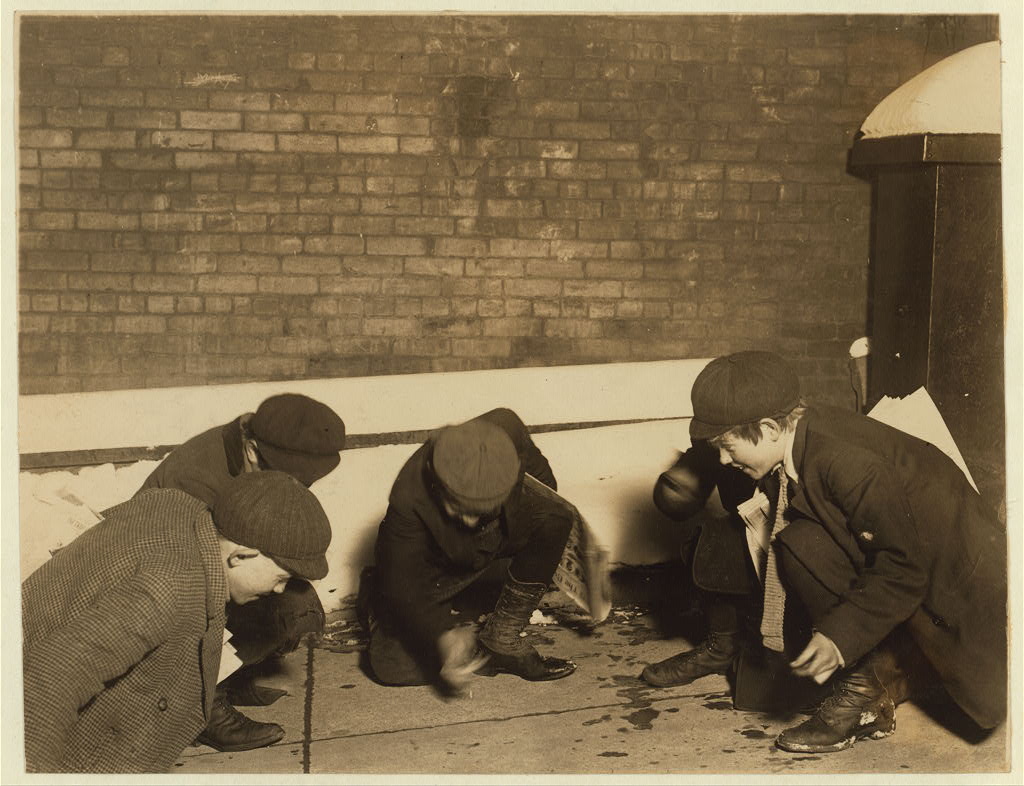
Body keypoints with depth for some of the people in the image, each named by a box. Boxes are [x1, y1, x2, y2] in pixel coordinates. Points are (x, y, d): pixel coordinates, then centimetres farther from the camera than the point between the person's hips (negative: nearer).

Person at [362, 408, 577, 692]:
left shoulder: (508, 429, -31)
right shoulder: (408, 500, -39)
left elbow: (538, 473, -6)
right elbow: (403, 586, -30)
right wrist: (444, 636, -44)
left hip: (502, 534, 4)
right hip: (431, 565, -4)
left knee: (554, 519, -26)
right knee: (392, 666, -18)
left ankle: (501, 640, -12)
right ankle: (377, 601, 18)